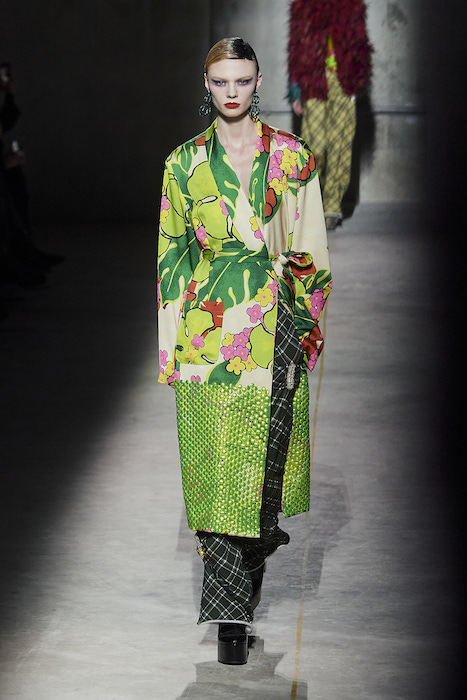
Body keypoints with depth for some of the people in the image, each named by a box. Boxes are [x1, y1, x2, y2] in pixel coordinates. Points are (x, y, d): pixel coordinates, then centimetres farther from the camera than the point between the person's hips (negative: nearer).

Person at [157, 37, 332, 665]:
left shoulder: (292, 158, 3)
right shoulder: (185, 163, 6)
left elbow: (310, 249, 5)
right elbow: (172, 254, 8)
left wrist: (306, 322, 0)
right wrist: (172, 340, 4)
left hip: (274, 327, 0)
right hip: (206, 326, 0)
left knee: (264, 447, -1)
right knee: (217, 461, -3)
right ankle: (232, 615, 1)